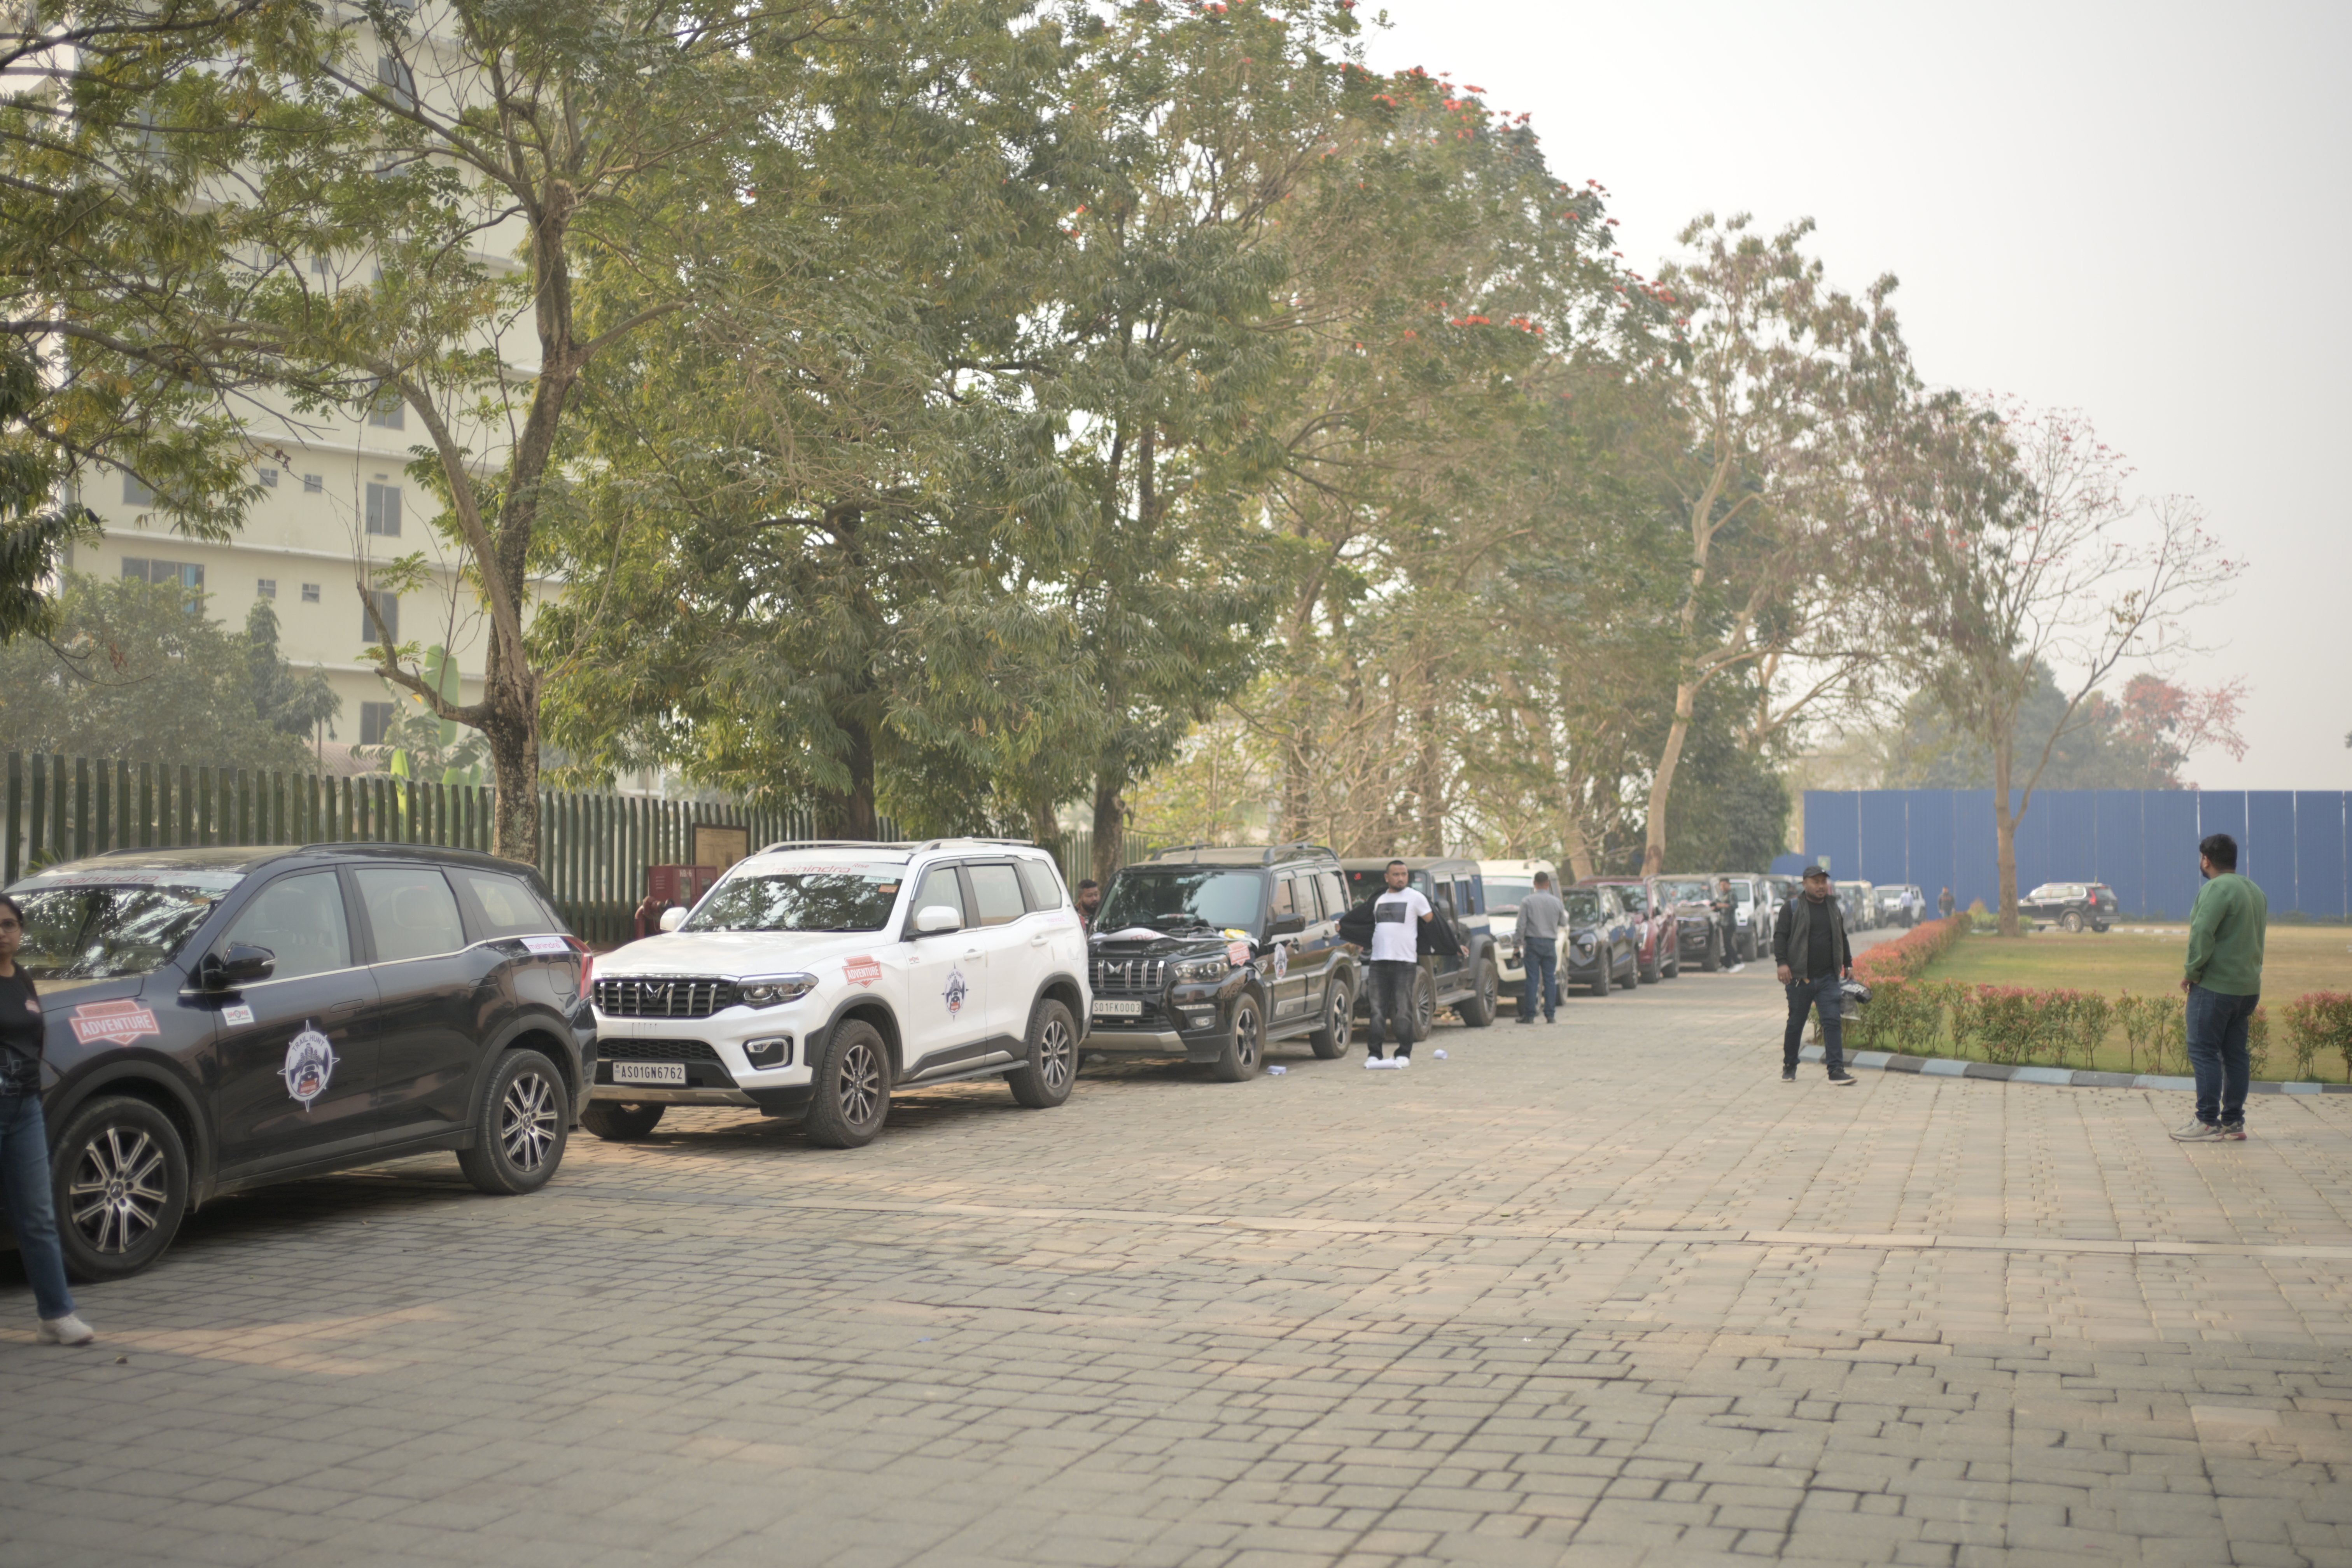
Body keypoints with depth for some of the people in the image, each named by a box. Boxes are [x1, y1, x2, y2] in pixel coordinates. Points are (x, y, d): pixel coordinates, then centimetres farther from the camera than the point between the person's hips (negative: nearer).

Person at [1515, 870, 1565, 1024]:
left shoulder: (1527, 901, -6)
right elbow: (1564, 921, 15)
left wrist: (1520, 943, 1)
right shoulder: (1556, 902, 2)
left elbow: (1521, 925, -7)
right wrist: (1565, 912, 35)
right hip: (1550, 944, 2)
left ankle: (1529, 1015, -2)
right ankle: (1550, 1015, 6)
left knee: (1532, 980, -1)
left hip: (1533, 943, -2)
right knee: (1550, 979, 6)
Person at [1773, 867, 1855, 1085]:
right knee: (1796, 1024, 7)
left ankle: (1836, 1070, -10)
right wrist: (1782, 963, -16)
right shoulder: (1792, 908, 0)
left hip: (1829, 978, 3)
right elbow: (1780, 936, -5)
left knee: (1833, 1022, -8)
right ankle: (1789, 1067, 22)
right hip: (1800, 977, -3)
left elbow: (1842, 939, 24)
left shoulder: (1835, 908, 14)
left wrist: (1848, 965, 19)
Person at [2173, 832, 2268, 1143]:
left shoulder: (2217, 889, -14)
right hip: (2248, 986, 9)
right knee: (2235, 1053, 12)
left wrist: (2192, 971, -11)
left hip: (2215, 986, -9)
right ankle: (2234, 1122, 14)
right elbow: (2257, 938, 19)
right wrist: (2250, 973, 19)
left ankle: (2208, 1122, -4)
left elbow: (2202, 934, -21)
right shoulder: (2255, 891, 15)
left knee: (2203, 1051, -4)